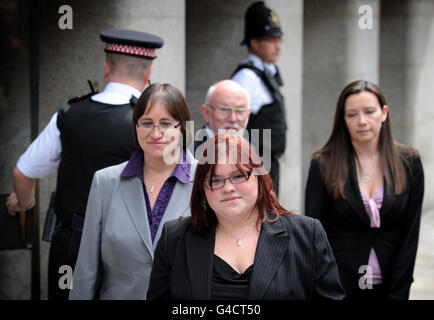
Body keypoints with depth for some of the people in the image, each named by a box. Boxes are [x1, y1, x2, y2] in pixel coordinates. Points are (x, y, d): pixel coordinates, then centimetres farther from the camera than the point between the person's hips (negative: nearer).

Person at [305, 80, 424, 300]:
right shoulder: (323, 165, -6)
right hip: (337, 288, -1)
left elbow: (410, 234, -1)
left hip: (387, 287, 2)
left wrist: (397, 294, -6)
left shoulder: (409, 163, -1)